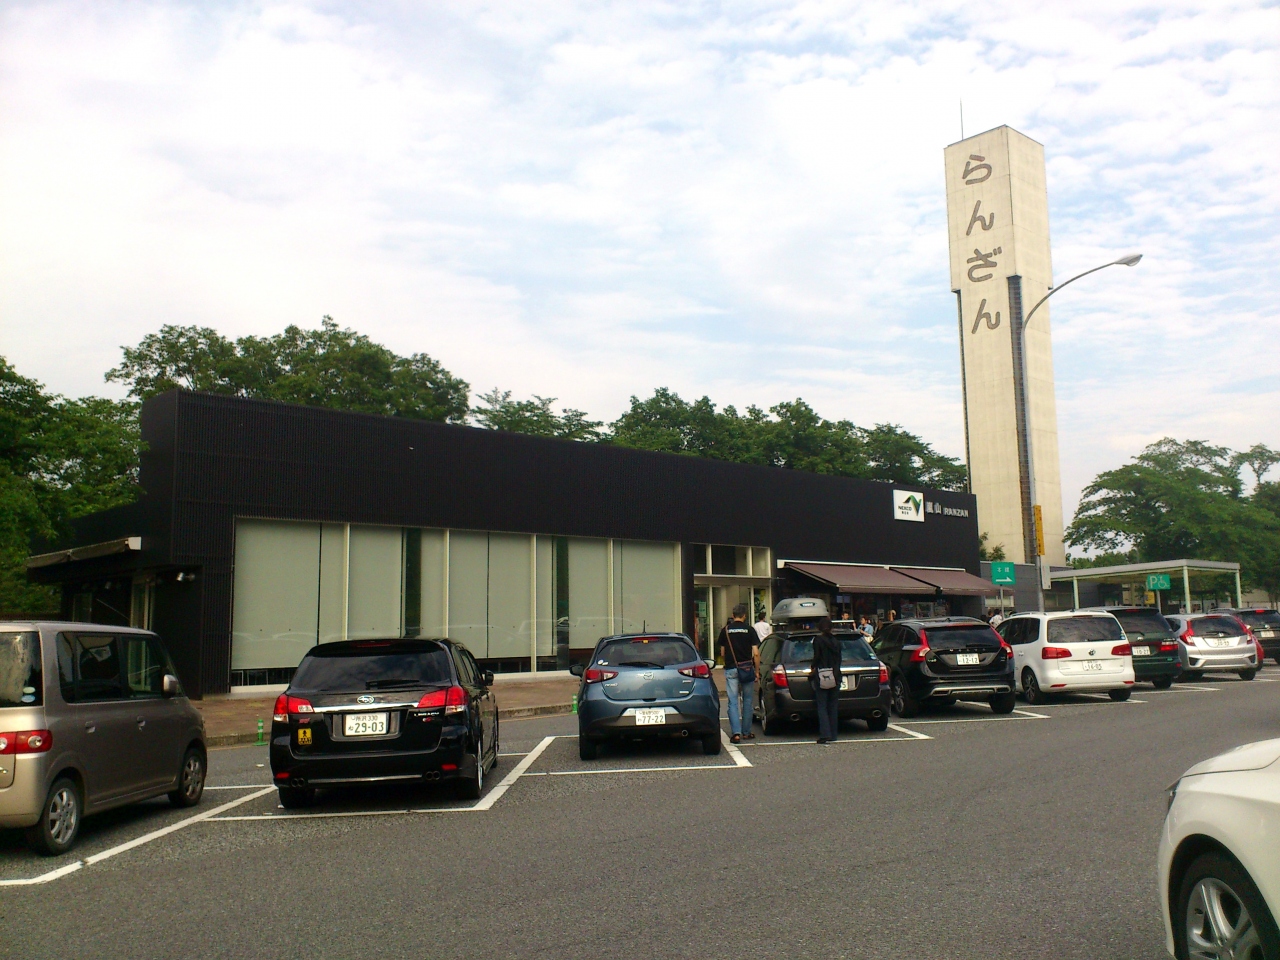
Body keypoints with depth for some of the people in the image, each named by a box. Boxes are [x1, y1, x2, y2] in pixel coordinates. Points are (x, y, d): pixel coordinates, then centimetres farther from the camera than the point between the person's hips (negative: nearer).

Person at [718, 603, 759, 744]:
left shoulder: (725, 630, 3)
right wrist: (757, 670, 3)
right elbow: (756, 653, -6)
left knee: (733, 702, 0)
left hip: (731, 669, 1)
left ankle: (736, 733, -10)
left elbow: (722, 653, 9)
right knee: (747, 701, 11)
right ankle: (746, 732, 16)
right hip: (747, 669, -1)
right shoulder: (749, 629, -2)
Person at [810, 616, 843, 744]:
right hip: (835, 676, 5)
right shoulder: (836, 642, 11)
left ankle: (825, 734, -14)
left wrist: (813, 669, 6)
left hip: (822, 677, -5)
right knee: (833, 707, 11)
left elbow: (817, 657, -9)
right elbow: (838, 659, 11)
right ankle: (833, 734, 13)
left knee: (822, 706, -5)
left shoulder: (818, 640, -4)